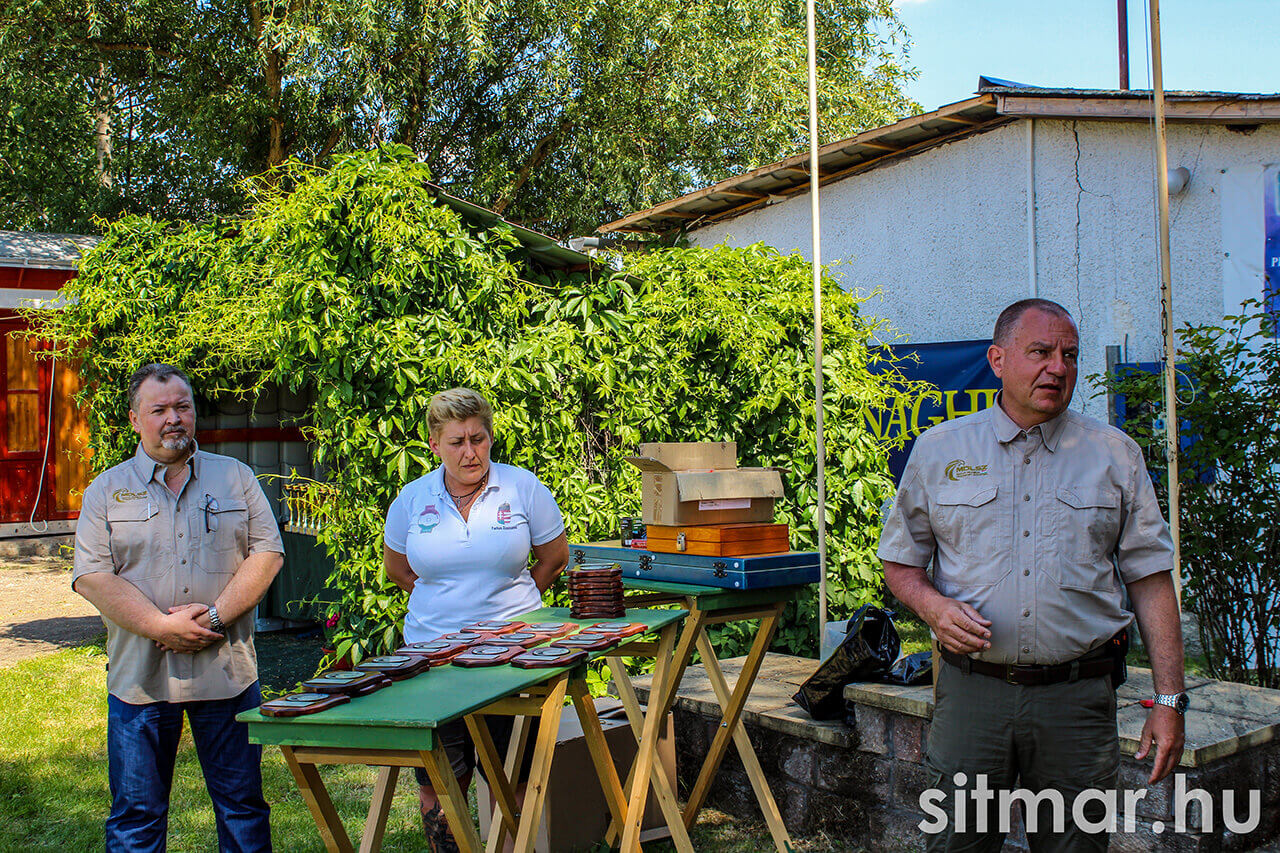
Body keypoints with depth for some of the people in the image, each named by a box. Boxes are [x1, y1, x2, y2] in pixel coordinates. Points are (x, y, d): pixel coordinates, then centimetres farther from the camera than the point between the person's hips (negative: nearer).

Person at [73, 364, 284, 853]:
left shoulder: (235, 477, 7)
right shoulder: (107, 490, 5)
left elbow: (267, 553, 1)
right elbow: (92, 576, -3)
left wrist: (216, 615, -13)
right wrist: (163, 627, -14)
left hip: (227, 671, 1)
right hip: (139, 678, 0)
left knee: (242, 804, 8)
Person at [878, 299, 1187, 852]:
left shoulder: (1116, 456, 6)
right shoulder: (937, 450, 5)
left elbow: (1151, 581, 5)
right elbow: (899, 562, 12)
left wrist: (1169, 700, -1)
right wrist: (933, 605, -10)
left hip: (1077, 700, 1)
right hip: (971, 689, 0)